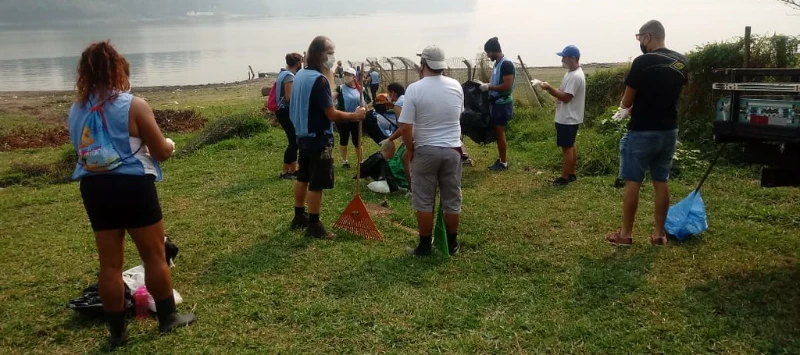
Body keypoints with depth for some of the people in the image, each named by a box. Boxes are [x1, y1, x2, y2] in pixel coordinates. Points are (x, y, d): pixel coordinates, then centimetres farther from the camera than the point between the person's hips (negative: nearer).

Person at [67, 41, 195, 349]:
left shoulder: (76, 111, 5)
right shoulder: (134, 106, -12)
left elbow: (84, 150, 17)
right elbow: (161, 152, -7)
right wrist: (170, 143, 15)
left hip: (94, 188, 5)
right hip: (132, 186, -5)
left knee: (109, 262, 12)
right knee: (154, 256, 11)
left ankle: (117, 331, 21)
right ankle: (168, 318, 23)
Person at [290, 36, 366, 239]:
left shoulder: (300, 75, 9)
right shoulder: (319, 80, -21)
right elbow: (332, 114, -22)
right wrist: (355, 115, -11)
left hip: (303, 136, 10)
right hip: (319, 139, -10)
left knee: (303, 178, 18)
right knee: (316, 184, -2)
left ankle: (299, 217, 29)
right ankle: (314, 226, 4)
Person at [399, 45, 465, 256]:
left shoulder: (415, 89, -13)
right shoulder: (456, 87, 0)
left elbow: (405, 127, -15)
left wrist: (409, 149, 1)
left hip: (425, 151, -3)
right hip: (453, 150, 3)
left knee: (424, 201, 8)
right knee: (452, 200, 12)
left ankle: (424, 246, 14)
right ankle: (452, 244, 23)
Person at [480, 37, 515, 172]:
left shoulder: (507, 64, -18)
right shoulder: (497, 64, 12)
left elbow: (507, 86, -24)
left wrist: (489, 87, -19)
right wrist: (487, 86, 8)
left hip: (503, 103, -9)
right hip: (496, 102, 9)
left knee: (500, 132, -3)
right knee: (497, 132, 13)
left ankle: (504, 163, 5)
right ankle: (500, 160, 21)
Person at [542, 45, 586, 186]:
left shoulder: (575, 76, -23)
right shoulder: (572, 73, 12)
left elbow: (566, 97, -27)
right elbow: (563, 92, 18)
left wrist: (550, 88, -21)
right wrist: (552, 90, -1)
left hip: (568, 119, -11)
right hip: (569, 117, 11)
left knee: (567, 148, -4)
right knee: (570, 146, 15)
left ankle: (564, 178, 3)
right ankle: (571, 174, 24)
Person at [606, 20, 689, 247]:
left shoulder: (643, 62, -16)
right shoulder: (681, 62, 5)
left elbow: (626, 102, -10)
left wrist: (627, 107, 14)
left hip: (642, 132, -6)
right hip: (669, 130, 6)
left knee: (632, 182, 3)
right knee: (661, 182, 11)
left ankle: (626, 234, 9)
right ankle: (659, 233, 17)